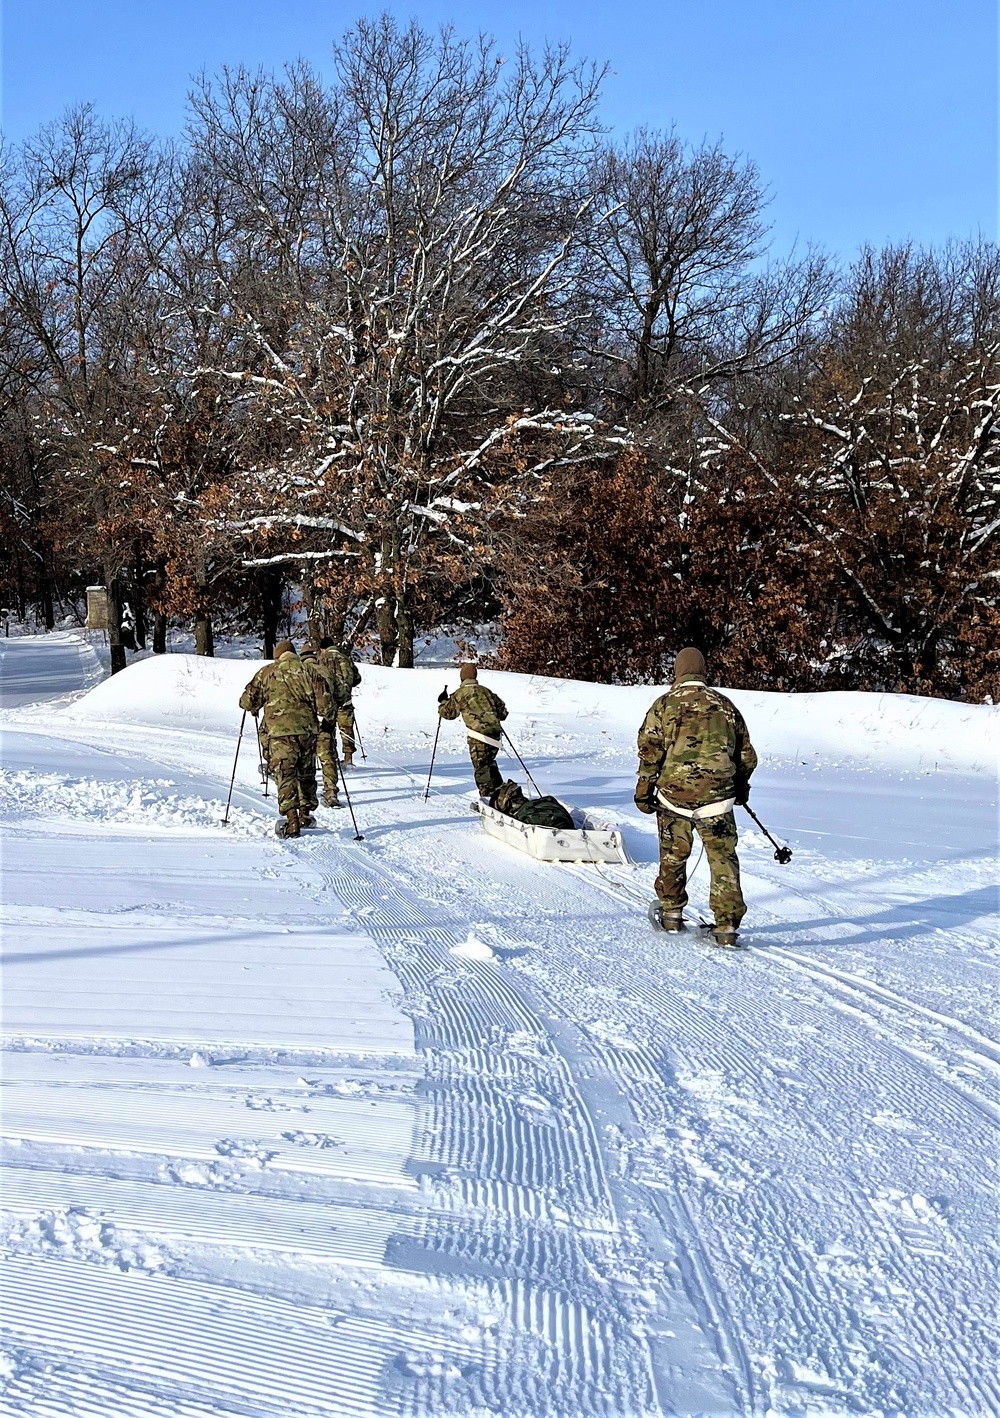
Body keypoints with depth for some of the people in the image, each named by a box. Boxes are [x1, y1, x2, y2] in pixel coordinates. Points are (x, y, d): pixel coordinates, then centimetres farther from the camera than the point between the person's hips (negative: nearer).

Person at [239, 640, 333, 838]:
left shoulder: (267, 674, 5)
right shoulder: (311, 671, 7)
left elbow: (247, 701, 8)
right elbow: (324, 702, 1)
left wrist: (254, 710, 31)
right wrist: (329, 714, 22)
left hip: (280, 732, -2)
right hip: (308, 729, 2)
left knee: (285, 775, -4)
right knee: (306, 773, 19)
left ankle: (291, 820, -15)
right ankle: (306, 814, 29)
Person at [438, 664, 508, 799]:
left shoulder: (460, 693, 4)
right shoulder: (485, 691, 18)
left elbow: (448, 712, 16)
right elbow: (503, 711, 21)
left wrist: (443, 702, 35)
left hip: (478, 734, -5)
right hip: (495, 732, 5)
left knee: (481, 766, -1)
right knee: (489, 762, 21)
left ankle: (487, 797, -5)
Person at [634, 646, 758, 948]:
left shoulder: (665, 704, 2)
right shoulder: (725, 705, 9)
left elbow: (649, 751, -3)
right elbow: (747, 755, 16)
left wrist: (644, 791, 4)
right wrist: (740, 786, 31)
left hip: (674, 793, -1)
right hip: (716, 798, 1)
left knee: (673, 856, 16)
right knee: (723, 860, 4)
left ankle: (671, 914, 28)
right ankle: (727, 926, -1)